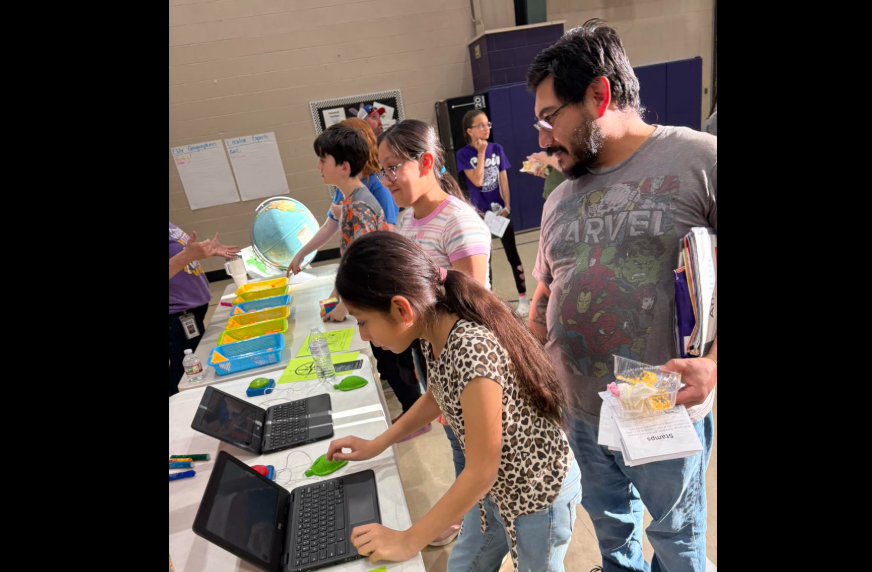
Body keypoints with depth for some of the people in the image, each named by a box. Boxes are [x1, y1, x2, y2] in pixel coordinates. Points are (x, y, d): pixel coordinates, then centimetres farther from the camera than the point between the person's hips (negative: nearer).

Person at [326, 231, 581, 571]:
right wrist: (376, 445, 7)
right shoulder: (433, 332, -12)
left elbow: (480, 472, -28)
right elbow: (438, 396, 8)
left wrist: (409, 542, -18)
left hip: (538, 491, -7)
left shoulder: (474, 350, -38)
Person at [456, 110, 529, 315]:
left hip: (500, 208, 2)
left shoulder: (497, 148, 2)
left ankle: (523, 297, 15)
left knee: (512, 254, 5)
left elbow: (503, 179, 2)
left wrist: (507, 206, -6)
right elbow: (477, 180, -18)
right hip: (479, 212, -2)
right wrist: (481, 153, -16)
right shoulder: (464, 154, -8)